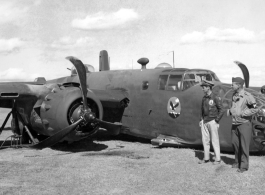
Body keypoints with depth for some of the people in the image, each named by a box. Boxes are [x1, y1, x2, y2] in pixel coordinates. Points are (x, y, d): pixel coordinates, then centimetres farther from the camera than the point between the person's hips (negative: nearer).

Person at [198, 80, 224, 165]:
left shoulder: (216, 98, -10)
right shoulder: (204, 98, 11)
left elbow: (221, 110, -9)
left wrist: (216, 121, -12)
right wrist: (201, 120, 11)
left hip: (212, 122, -7)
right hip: (204, 122, 7)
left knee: (215, 141, -1)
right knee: (205, 140, 8)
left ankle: (218, 159, 6)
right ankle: (206, 158, 16)